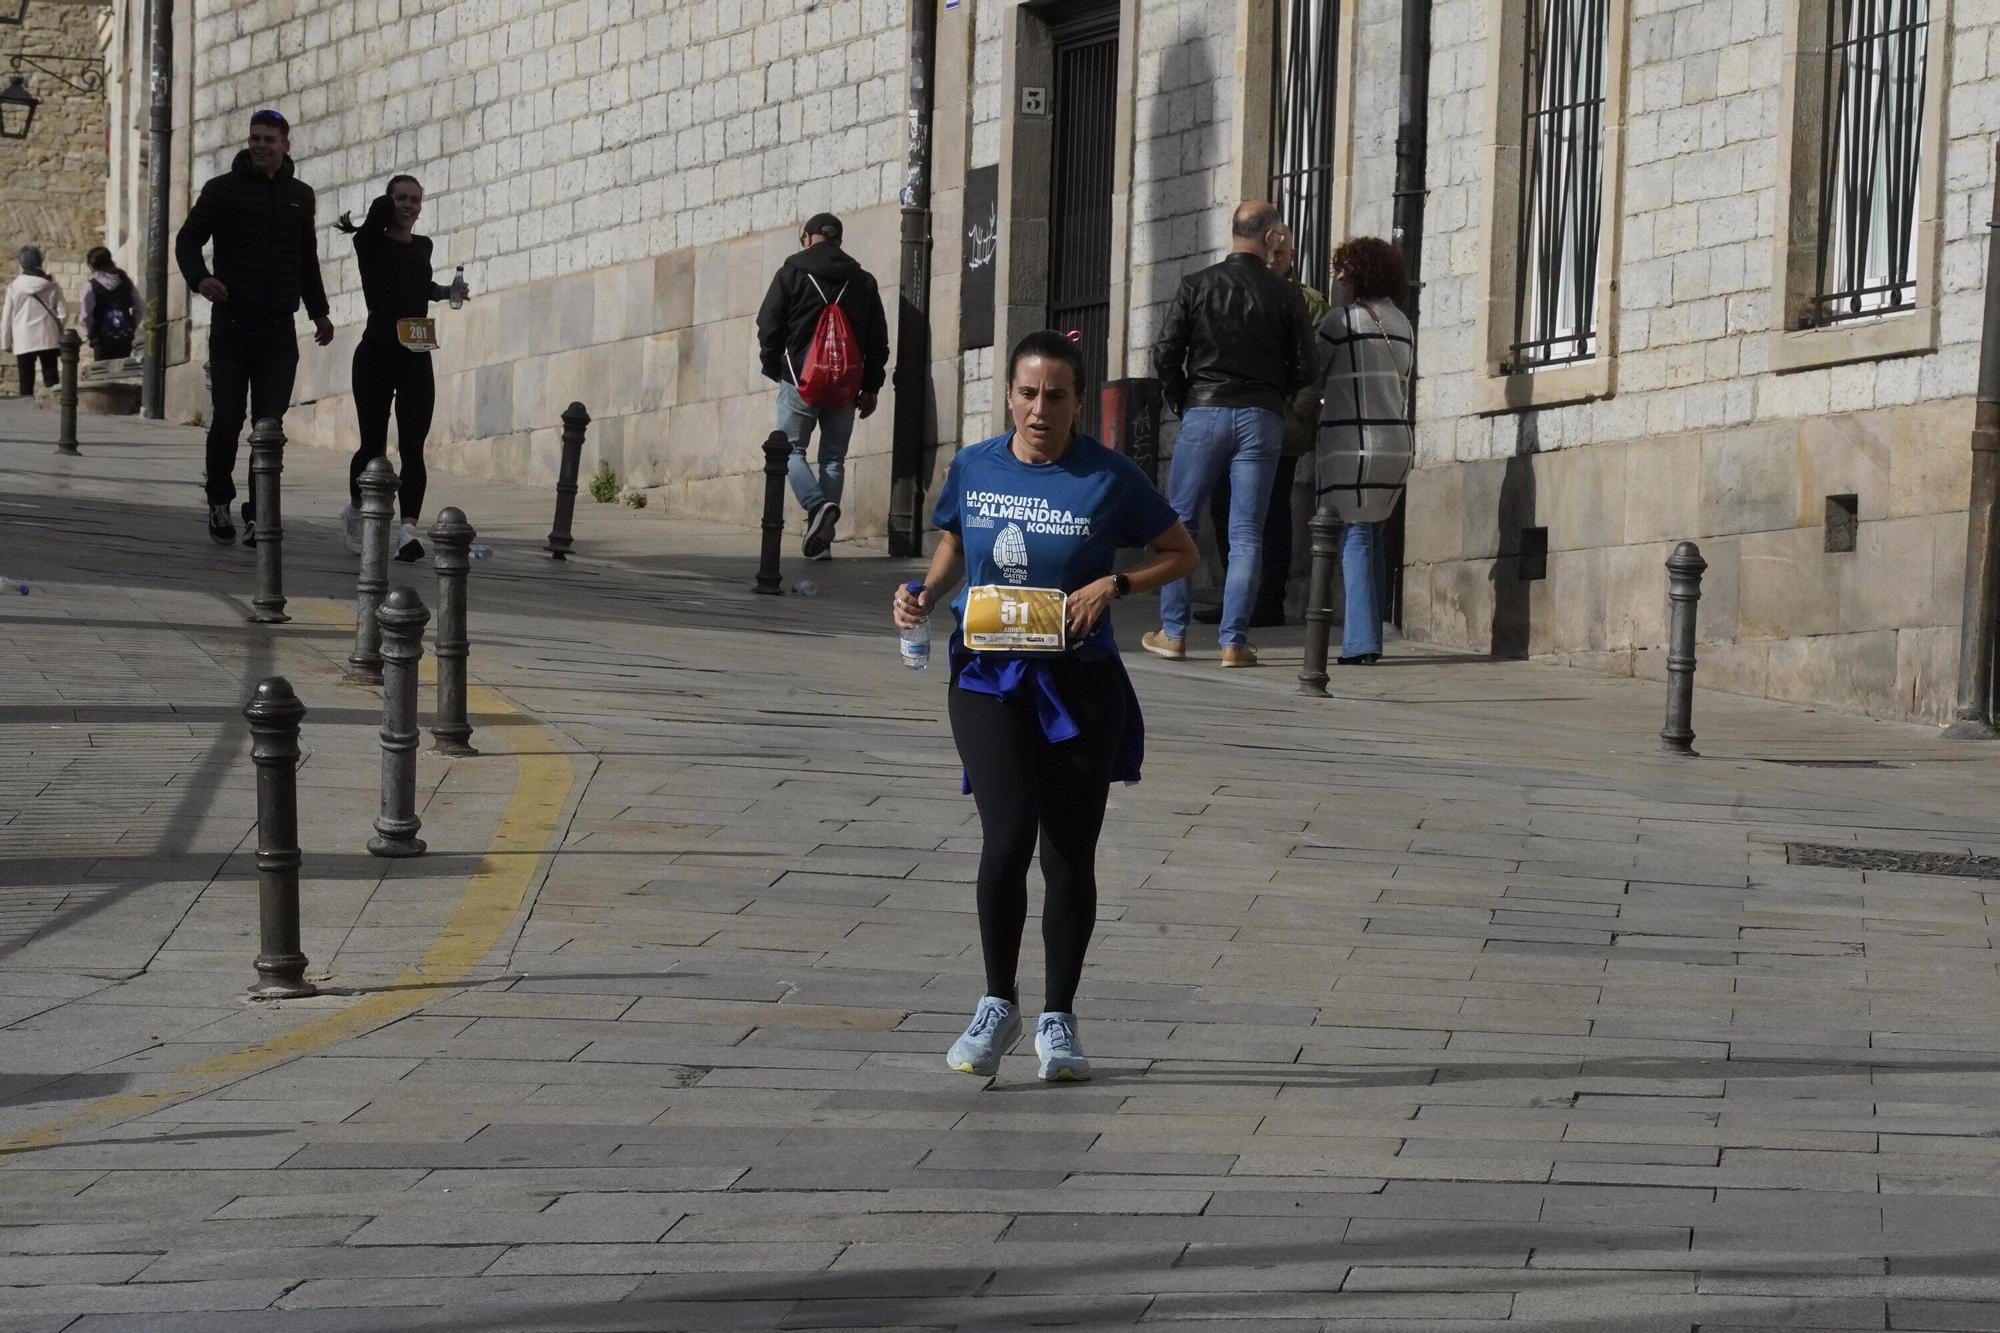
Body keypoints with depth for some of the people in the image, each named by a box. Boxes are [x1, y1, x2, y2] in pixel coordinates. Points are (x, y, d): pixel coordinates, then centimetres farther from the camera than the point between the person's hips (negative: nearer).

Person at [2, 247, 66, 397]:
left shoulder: (14, 287, -5)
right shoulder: (52, 286, -1)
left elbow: (7, 316, 0)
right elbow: (63, 312, 0)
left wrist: (6, 343, 9)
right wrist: (59, 331, 16)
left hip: (24, 342, -1)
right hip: (49, 340, 1)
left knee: (26, 384, 2)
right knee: (51, 380, 5)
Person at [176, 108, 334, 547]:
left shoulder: (300, 196, 14)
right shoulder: (223, 189, 1)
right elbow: (188, 239, -1)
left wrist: (318, 311, 29)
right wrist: (199, 278, -21)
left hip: (279, 330, 2)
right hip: (232, 325, -2)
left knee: (270, 427, -7)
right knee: (226, 422, 2)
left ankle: (258, 517, -4)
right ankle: (219, 502, 24)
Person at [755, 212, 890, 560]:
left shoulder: (791, 273, -1)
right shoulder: (863, 281, 10)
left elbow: (769, 326, -2)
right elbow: (878, 339, 11)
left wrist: (773, 369, 11)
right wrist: (870, 388, 15)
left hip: (800, 381, -3)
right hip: (845, 385, 3)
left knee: (791, 449, 5)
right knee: (833, 458, 8)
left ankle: (817, 505, -22)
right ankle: (822, 539, 3)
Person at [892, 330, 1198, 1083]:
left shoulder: (1107, 479, -5)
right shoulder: (974, 469, 2)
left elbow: (1181, 554, 4)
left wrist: (1113, 586, -12)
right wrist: (926, 593, 0)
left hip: (1079, 682, 0)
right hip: (988, 677, 0)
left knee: (1070, 854, 5)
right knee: (1008, 835, -16)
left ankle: (1058, 1021, 21)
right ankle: (998, 1005, 3)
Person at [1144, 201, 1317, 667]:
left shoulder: (1196, 285, 0)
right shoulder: (1285, 295, 1)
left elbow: (1166, 354, -4)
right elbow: (1303, 370, 2)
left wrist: (1181, 401, 11)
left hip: (1204, 413, -1)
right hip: (1262, 419, 1)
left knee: (1179, 524, 10)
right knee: (1246, 533, 2)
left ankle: (1173, 632, 8)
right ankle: (1234, 641, -2)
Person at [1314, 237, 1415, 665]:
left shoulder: (1341, 319, -7)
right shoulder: (1402, 324, 14)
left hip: (1349, 440, -7)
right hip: (1395, 438, 7)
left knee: (1354, 535, -7)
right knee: (1371, 533, 13)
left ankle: (1360, 641, -14)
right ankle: (1369, 634, 13)